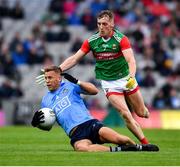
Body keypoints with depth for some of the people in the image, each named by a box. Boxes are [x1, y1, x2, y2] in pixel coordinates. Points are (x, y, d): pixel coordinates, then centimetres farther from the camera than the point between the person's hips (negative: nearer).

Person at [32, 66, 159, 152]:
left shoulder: (69, 86, 13)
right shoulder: (46, 100, 21)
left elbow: (94, 90, 5)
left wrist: (76, 81, -6)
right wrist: (36, 122, 2)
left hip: (90, 123, 0)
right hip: (76, 134, 0)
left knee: (119, 139, -25)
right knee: (81, 148, -39)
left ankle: (140, 147, 5)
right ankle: (117, 150, -29)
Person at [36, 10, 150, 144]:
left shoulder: (121, 39, -14)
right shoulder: (92, 41, -5)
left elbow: (131, 60, -25)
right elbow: (75, 59, -1)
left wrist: (131, 76, -45)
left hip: (126, 78, -1)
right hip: (108, 83, 1)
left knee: (141, 113, 9)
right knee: (126, 115, -15)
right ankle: (146, 144, -5)